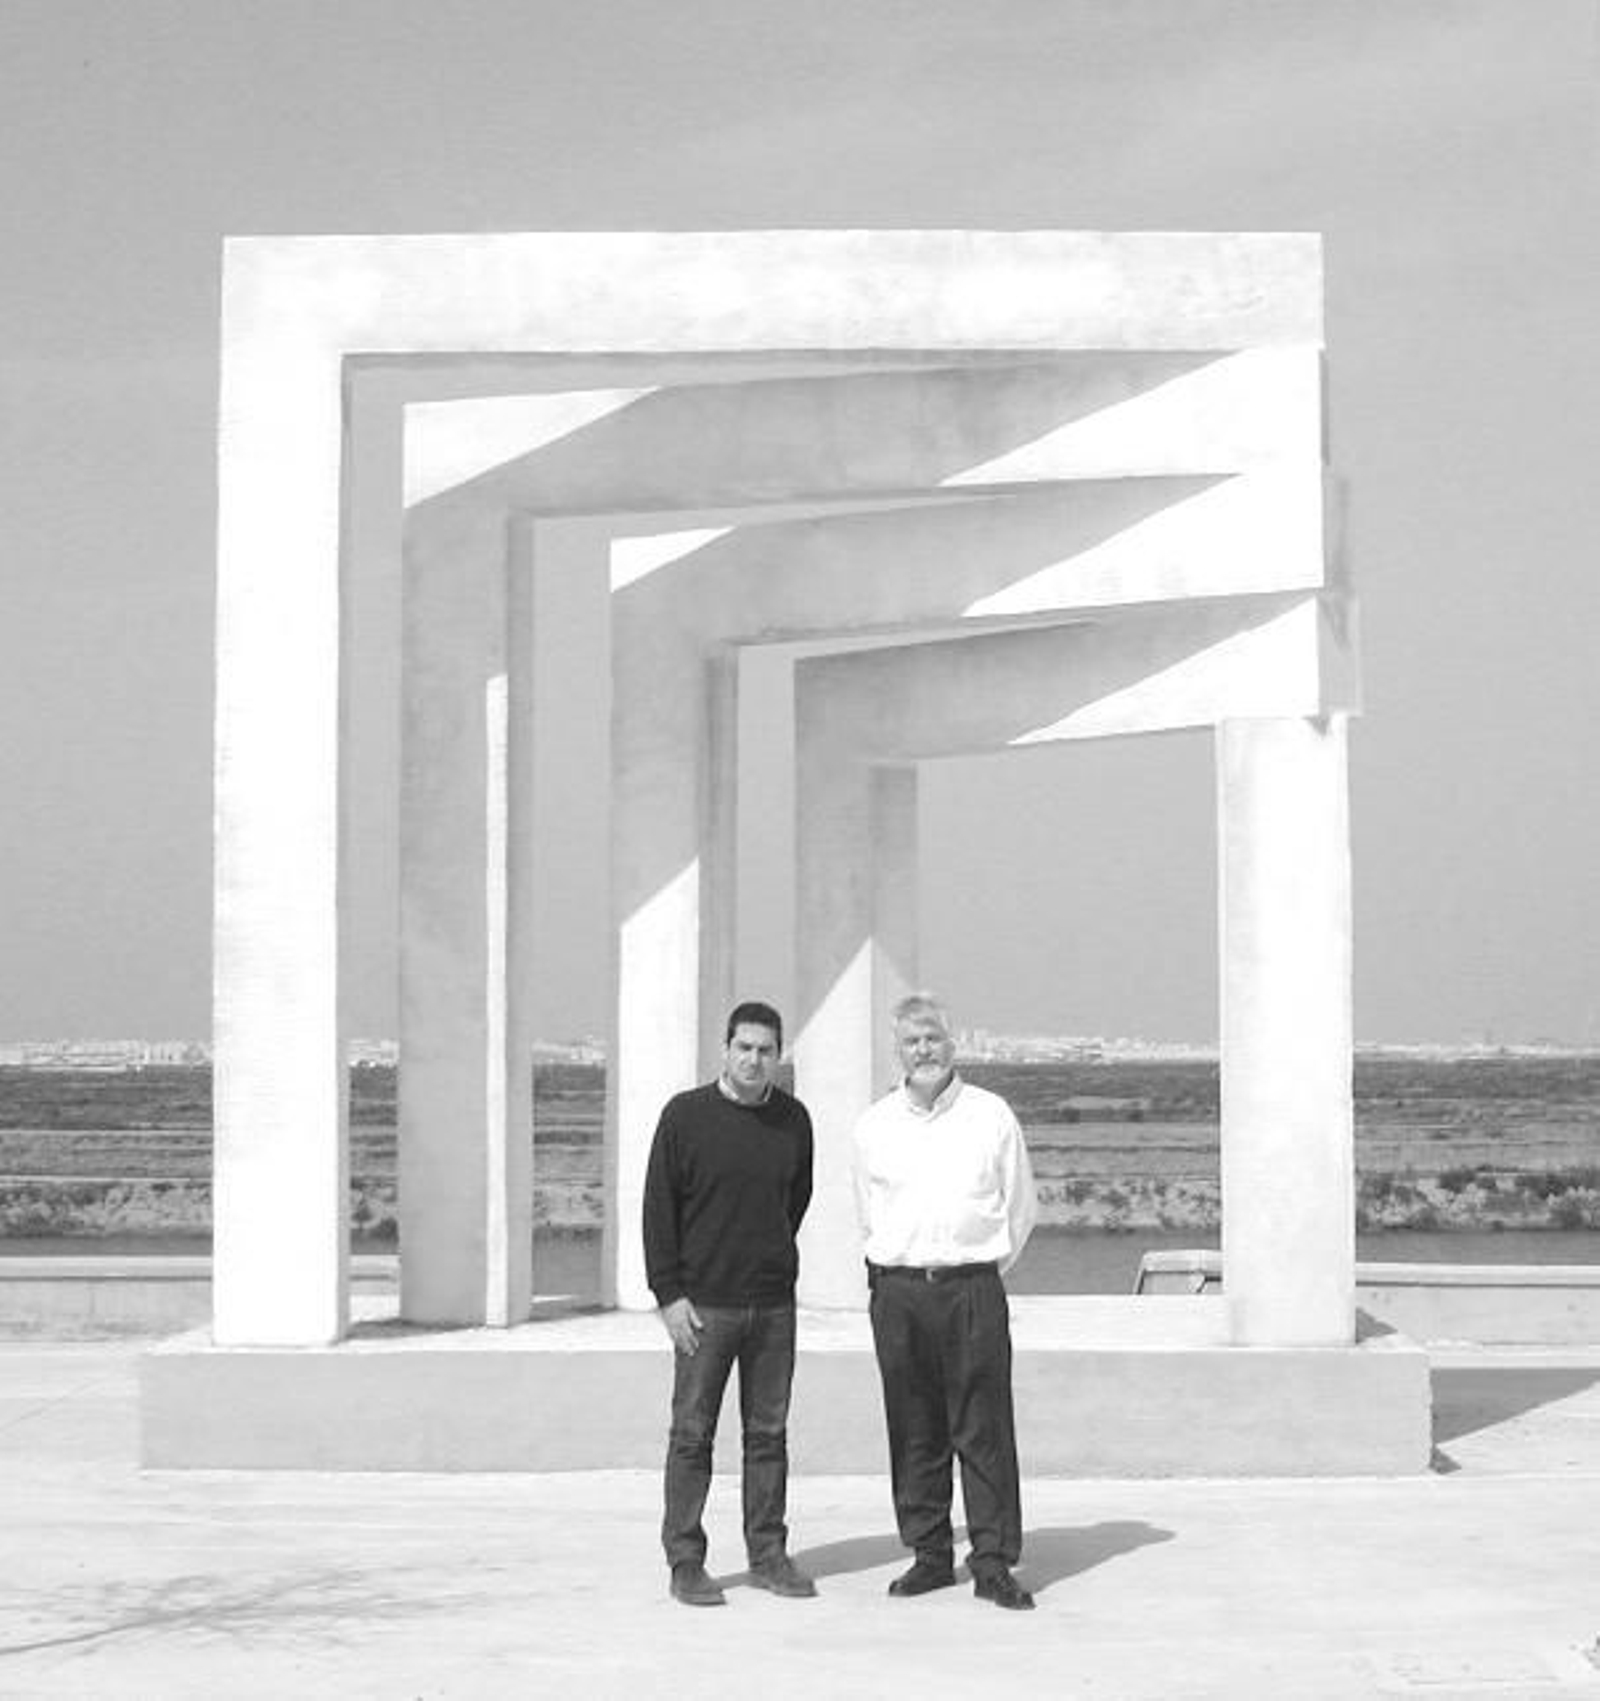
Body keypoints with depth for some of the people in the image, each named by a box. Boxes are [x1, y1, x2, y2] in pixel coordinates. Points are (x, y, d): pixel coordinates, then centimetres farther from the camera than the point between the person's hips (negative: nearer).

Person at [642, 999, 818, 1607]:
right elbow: (658, 1207, -4)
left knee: (769, 1433, 9)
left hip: (774, 1304, 4)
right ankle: (685, 1562, 8)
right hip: (704, 1304, -3)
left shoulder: (793, 1120, 6)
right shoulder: (686, 1115, -5)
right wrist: (669, 1293, -8)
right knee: (692, 1434, 1)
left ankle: (768, 1553, 18)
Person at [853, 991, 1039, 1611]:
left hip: (972, 1286, -2)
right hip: (897, 1289, 2)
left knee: (984, 1430, -4)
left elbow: (1020, 1205, 11)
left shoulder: (991, 1116, 3)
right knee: (913, 1431, 5)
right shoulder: (874, 1126, 8)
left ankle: (994, 1563, -1)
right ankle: (930, 1554, 14)